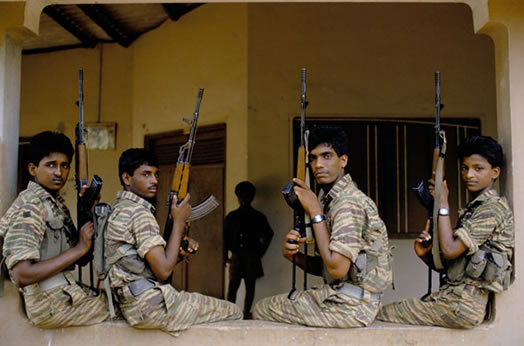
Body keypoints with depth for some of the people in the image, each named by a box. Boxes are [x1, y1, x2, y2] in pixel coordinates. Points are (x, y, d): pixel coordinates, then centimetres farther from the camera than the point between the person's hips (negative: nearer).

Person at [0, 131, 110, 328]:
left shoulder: (56, 202, 11)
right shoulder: (29, 206, -17)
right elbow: (22, 276, -25)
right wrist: (79, 249, -21)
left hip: (64, 291, 8)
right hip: (50, 304, -8)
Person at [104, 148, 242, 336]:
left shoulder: (121, 210, 15)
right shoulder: (139, 213, -16)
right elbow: (164, 271, -19)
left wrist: (180, 249, 0)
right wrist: (179, 221, -11)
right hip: (149, 305, -10)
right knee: (234, 312, -3)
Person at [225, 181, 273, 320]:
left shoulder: (258, 217, 8)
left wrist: (260, 252, 7)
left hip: (252, 256, 0)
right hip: (236, 255, 0)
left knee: (250, 285, 3)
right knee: (233, 285, -2)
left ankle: (246, 313, 1)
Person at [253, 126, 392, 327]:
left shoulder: (348, 203, -19)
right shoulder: (332, 199, 12)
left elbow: (337, 268, -26)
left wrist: (315, 213, -19)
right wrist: (295, 256, -7)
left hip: (351, 305, -9)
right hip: (342, 297, 9)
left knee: (261, 310, 1)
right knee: (264, 306, 22)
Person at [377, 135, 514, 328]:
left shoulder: (494, 207, -9)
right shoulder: (471, 209, 20)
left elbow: (450, 250, -18)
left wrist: (443, 204, -11)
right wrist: (425, 255, -2)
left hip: (464, 303, -9)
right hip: (453, 296, 9)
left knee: (380, 315, -11)